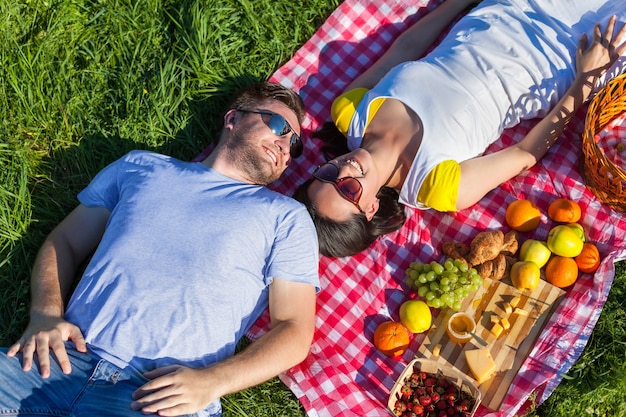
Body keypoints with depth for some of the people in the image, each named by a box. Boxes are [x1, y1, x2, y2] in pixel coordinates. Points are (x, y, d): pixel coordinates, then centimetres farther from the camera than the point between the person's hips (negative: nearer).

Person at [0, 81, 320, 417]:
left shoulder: (286, 217, 9)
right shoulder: (140, 166, 18)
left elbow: (294, 331, 2)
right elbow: (64, 242, 19)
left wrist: (211, 381, -14)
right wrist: (45, 312, -1)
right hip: (64, 360, 3)